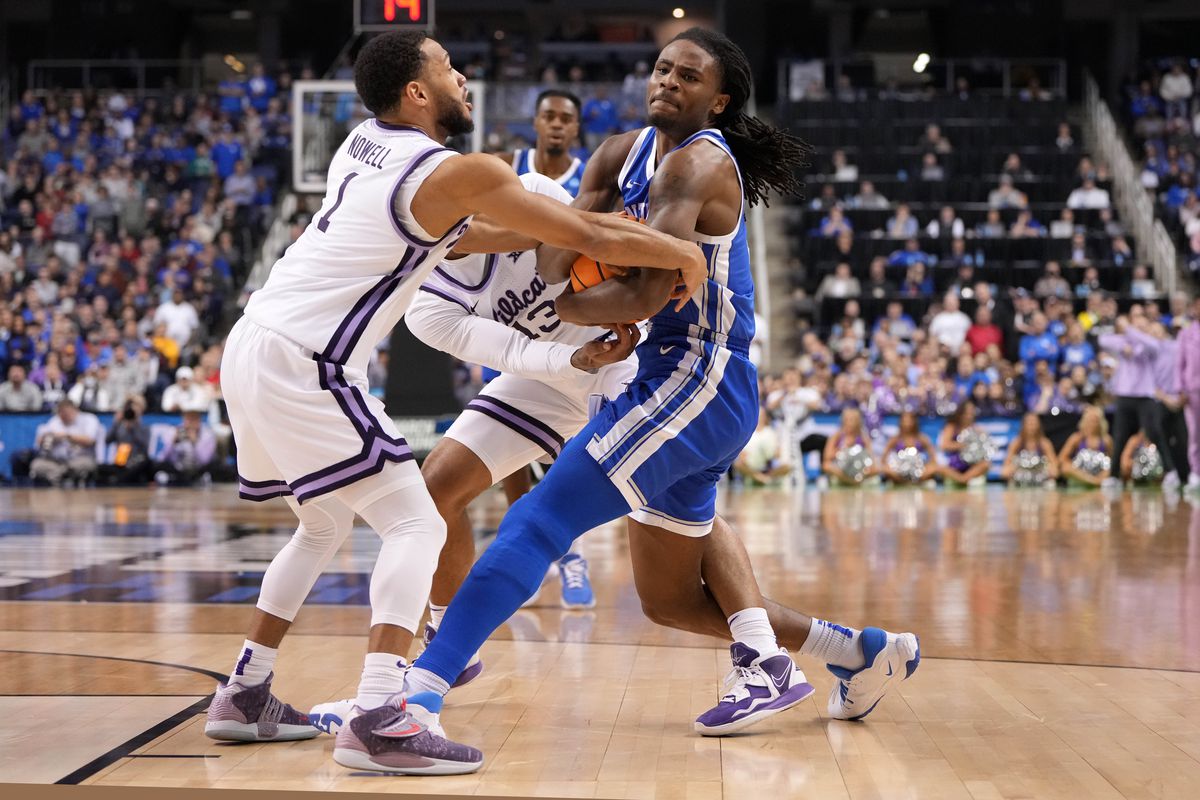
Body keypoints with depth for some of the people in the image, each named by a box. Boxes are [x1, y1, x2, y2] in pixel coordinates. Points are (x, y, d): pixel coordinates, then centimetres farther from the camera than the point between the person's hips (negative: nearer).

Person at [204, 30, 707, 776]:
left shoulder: (363, 143, 15)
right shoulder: (463, 173, -10)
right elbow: (595, 240, -7)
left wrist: (537, 232, 22)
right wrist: (683, 254, 9)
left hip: (251, 346, 9)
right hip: (303, 364, -9)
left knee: (325, 526, 24)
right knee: (415, 525, -6)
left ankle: (245, 695, 26)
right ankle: (381, 718, -19)